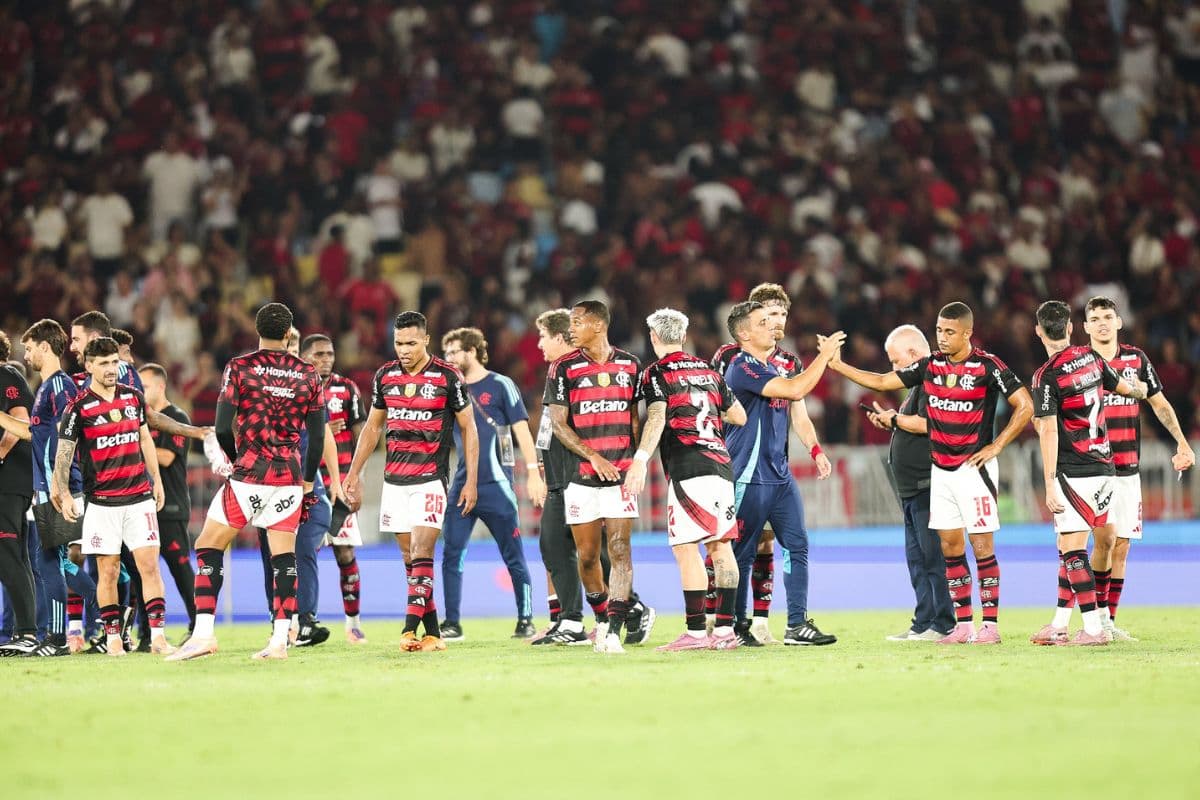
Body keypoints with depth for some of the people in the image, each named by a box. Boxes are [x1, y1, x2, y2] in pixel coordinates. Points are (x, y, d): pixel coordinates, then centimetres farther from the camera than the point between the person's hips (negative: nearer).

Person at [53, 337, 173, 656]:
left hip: (140, 496, 3)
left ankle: (158, 635, -7)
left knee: (149, 566, -5)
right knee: (108, 571, 1)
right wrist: (64, 494, -11)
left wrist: (157, 480, 19)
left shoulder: (134, 397, 8)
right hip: (102, 502, -3)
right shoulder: (79, 407, -5)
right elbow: (63, 452, -3)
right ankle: (112, 636, 10)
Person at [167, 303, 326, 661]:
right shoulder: (307, 375, 6)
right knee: (284, 556, 7)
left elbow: (222, 428, -5)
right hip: (291, 477, 3)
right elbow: (318, 436, 8)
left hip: (249, 474, -3)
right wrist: (308, 482, 18)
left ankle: (203, 632, -5)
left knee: (209, 547, 4)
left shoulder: (239, 367, -3)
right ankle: (280, 639, 2)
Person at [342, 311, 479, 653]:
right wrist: (354, 473, 17)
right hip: (394, 480, 5)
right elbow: (373, 427, 20)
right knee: (410, 558, 5)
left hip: (430, 480, -5)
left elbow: (469, 429, 0)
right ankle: (433, 633, 9)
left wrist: (471, 481, -4)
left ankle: (411, 629, -19)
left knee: (421, 554, -14)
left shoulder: (447, 377, -5)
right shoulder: (385, 376, 9)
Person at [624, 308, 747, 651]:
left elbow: (657, 418, -14)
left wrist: (640, 460, -23)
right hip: (720, 464, 7)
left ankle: (696, 632, -13)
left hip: (687, 468, -7)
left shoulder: (656, 373, 1)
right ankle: (725, 629, 6)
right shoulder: (707, 370, 20)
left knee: (686, 548, -7)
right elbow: (740, 416, 24)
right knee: (720, 545, 7)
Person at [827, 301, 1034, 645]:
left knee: (982, 545, -6)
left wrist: (996, 446, -11)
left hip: (973, 468, -6)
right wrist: (838, 366, 6)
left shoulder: (987, 366, -10)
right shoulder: (930, 365, 7)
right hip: (941, 470, 6)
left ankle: (990, 624, -3)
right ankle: (963, 625, 11)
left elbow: (1025, 406, -10)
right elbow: (882, 382, 13)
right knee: (950, 546, 6)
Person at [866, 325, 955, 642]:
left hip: (928, 486, -11)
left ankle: (944, 625, -9)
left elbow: (926, 424, -21)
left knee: (933, 556, -10)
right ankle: (924, 624, 14)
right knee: (917, 557, 11)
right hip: (913, 488, 11)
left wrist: (894, 419, -7)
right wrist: (891, 423, 13)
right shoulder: (921, 381, 21)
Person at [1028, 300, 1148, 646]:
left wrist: (1050, 485, -16)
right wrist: (1139, 390, 50)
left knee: (1073, 550, -6)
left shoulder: (1047, 375, -13)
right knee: (1069, 550, 12)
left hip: (1073, 472, -7)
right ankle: (1060, 624, 14)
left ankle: (1093, 627, -9)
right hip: (1102, 464, 7)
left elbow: (1048, 432, -16)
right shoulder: (1091, 357, 7)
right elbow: (1122, 386, 26)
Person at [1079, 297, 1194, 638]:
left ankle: (1109, 621, 12)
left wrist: (1182, 443, 6)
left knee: (1121, 546, 5)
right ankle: (1100, 617, -7)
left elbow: (1159, 403, 14)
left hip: (1128, 468, 4)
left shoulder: (1136, 358, 8)